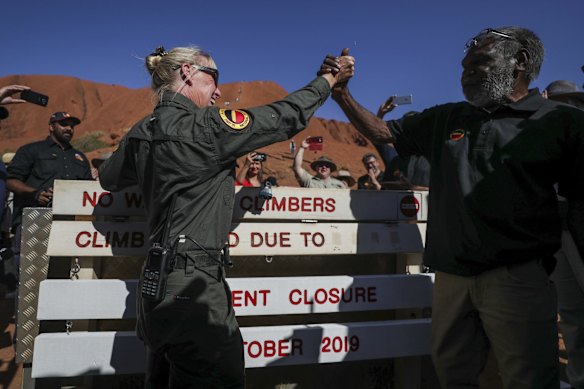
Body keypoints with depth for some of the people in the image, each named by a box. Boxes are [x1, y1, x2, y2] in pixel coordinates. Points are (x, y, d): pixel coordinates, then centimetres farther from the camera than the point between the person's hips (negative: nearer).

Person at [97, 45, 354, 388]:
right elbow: (285, 117, -7)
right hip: (192, 285, -8)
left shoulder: (143, 133, 7)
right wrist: (328, 80, 7)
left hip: (158, 281, 9)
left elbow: (109, 178, 25)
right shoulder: (206, 126, -14)